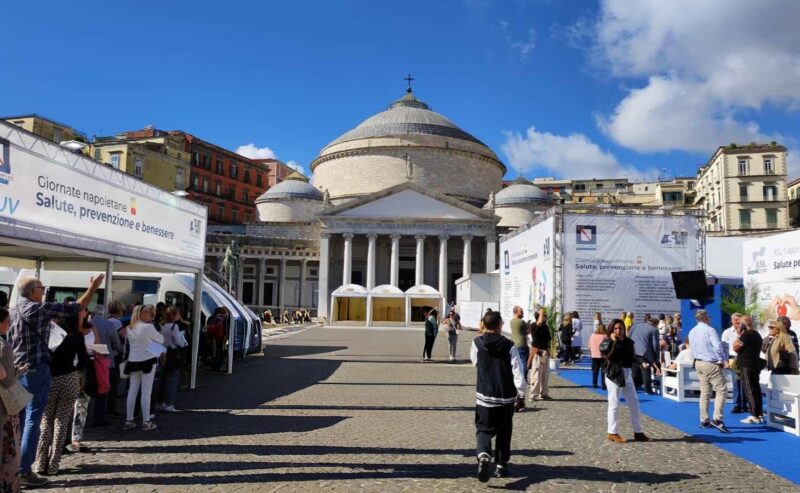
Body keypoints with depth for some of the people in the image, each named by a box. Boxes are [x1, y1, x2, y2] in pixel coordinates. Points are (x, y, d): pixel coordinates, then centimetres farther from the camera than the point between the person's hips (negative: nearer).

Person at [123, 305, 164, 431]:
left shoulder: (130, 328, 6)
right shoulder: (149, 327, -14)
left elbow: (129, 342, 12)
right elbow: (161, 340, -3)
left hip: (133, 361, 6)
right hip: (148, 361, -6)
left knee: (132, 391, 9)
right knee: (146, 392, -1)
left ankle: (129, 420, 13)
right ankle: (146, 421, 4)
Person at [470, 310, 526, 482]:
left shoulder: (477, 343, -5)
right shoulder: (509, 346, -10)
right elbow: (518, 373, -12)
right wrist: (521, 395, -4)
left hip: (484, 395, 0)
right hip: (507, 397, 0)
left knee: (484, 429, 7)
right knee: (504, 433, 18)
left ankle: (483, 456, -21)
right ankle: (501, 465, 24)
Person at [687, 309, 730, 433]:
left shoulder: (692, 332, 11)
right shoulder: (709, 330, -13)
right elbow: (718, 346, -21)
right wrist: (721, 360, -9)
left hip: (698, 363, 8)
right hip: (711, 364, -8)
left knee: (705, 392, 13)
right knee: (721, 390, -4)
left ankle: (704, 420, 15)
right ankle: (717, 419, -14)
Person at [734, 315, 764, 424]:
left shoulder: (746, 334, -15)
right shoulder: (757, 334, 17)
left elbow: (736, 347, -13)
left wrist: (739, 336, -6)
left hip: (747, 366, -10)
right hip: (755, 365, 10)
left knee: (749, 390, -7)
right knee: (756, 390, 12)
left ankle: (754, 416, -8)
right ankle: (759, 414, 16)